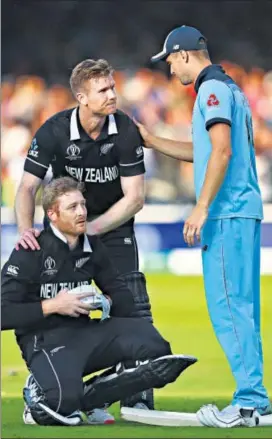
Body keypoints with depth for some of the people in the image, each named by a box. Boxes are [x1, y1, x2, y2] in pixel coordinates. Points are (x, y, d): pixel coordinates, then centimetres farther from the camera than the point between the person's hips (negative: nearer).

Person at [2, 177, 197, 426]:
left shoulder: (92, 247, 10)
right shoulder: (30, 252, -7)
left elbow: (125, 300, 17)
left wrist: (106, 302, -4)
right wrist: (52, 306, -16)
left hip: (86, 331, 6)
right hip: (44, 340, -6)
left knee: (152, 341, -18)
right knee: (63, 402, -35)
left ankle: (88, 396, -8)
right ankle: (40, 395, 4)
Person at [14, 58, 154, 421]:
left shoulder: (126, 130, -19)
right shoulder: (54, 131, -20)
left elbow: (134, 197, -18)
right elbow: (28, 187, -19)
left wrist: (89, 228, -24)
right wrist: (25, 230, -37)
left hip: (114, 227, 0)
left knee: (134, 309, -8)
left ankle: (139, 399, -3)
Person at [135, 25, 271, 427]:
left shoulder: (212, 88, -9)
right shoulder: (227, 88, 22)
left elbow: (222, 151, -20)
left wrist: (202, 208, -21)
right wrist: (152, 141, 32)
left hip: (227, 213, -10)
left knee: (227, 304, -11)